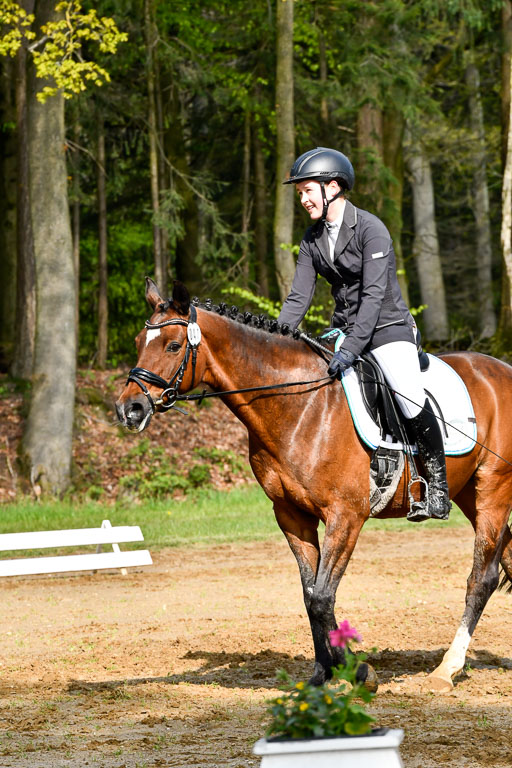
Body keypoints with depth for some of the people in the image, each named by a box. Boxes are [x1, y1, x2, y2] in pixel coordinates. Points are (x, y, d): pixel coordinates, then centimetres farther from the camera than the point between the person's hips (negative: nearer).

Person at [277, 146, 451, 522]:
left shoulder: (370, 229, -16)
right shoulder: (312, 239, 5)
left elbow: (374, 294, -24)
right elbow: (298, 299, 4)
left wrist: (351, 348, -33)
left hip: (388, 327, -7)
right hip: (344, 330, 7)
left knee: (411, 400, -25)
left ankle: (438, 488, -11)